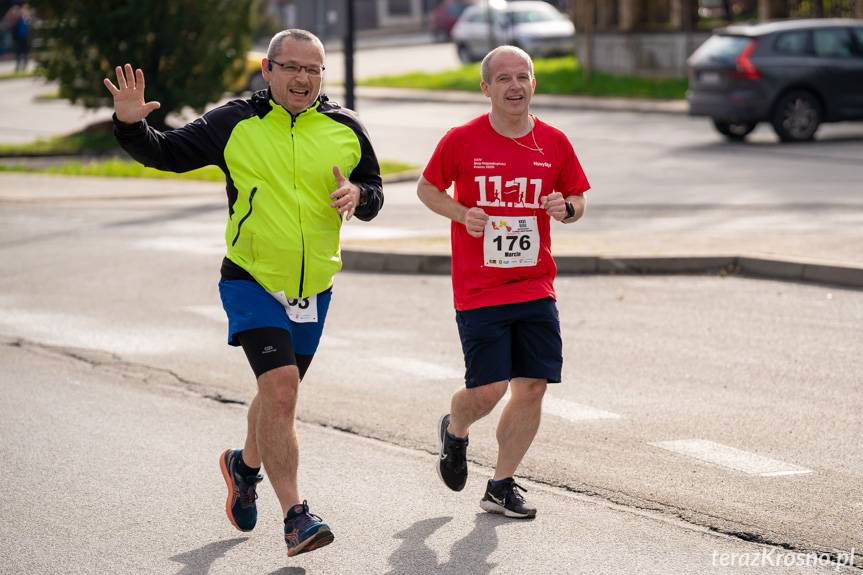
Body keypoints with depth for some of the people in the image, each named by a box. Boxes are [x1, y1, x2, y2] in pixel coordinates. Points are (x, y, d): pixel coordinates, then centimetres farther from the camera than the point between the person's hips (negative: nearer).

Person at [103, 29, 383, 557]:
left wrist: (357, 195, -10)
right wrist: (132, 125, -19)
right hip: (252, 281, -4)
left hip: (314, 289, 4)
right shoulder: (235, 123, -5)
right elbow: (167, 154, 0)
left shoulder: (345, 129, 2)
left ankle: (246, 464, 50)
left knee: (280, 394, 19)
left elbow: (374, 192, 13)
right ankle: (295, 515, -19)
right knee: (280, 386, -21)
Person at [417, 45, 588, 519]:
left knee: (532, 387, -1)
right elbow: (427, 187, 8)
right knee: (487, 390, -7)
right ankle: (454, 431, 29)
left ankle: (501, 487, 14)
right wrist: (461, 213, -10)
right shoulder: (462, 140, -5)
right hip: (478, 292, -3)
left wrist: (566, 209, -8)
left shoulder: (554, 143, 4)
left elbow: (577, 198, 15)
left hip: (536, 289, 3)